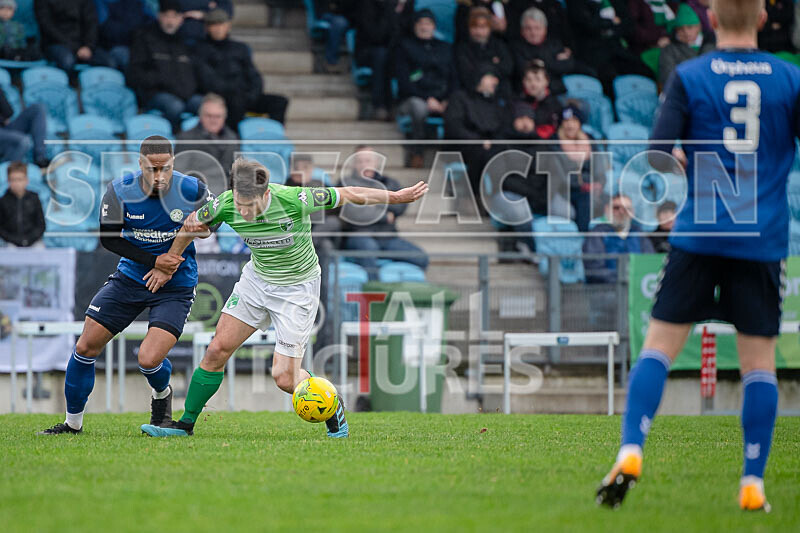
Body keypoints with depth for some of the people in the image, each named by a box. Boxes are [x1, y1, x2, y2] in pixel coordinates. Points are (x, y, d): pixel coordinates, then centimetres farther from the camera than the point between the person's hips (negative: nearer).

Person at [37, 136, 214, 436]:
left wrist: (170, 267, -8)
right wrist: (153, 261, -18)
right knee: (86, 347, 1)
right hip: (131, 277, 3)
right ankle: (73, 421, 20)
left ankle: (162, 395, 20)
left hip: (175, 287, -3)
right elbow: (108, 237, -7)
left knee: (149, 360, -18)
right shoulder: (120, 191, -14)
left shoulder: (191, 191, -17)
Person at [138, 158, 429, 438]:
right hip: (256, 279, 4)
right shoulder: (225, 205, -21)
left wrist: (398, 196, -7)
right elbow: (192, 223, 1)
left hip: (298, 287, -4)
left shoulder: (295, 200, -32)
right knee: (217, 350, -5)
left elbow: (347, 195, -17)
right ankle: (186, 424, 10)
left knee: (285, 378, -8)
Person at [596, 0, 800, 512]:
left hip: (700, 235, -1)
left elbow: (659, 156, -5)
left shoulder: (689, 77, -1)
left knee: (659, 347, 5)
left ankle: (631, 453, -8)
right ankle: (753, 483, 4)